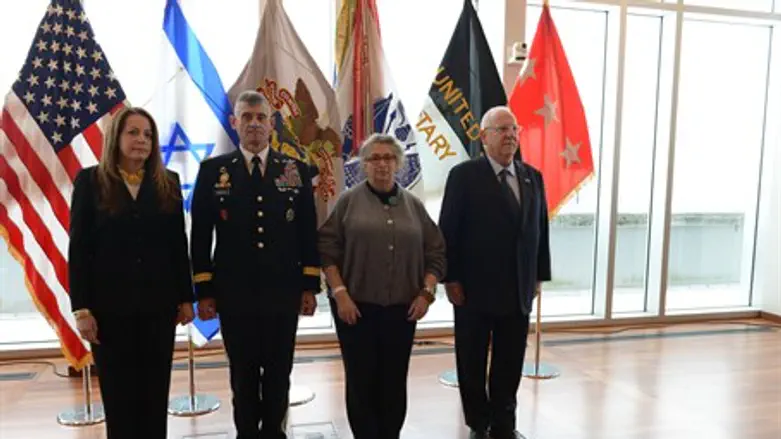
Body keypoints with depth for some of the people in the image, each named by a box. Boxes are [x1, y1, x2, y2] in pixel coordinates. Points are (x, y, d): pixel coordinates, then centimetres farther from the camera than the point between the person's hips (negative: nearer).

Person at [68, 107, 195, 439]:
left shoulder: (168, 183, 6)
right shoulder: (90, 181, 0)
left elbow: (179, 245, 6)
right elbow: (78, 248, -3)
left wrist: (186, 298, 3)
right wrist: (81, 308, -8)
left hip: (158, 303, 2)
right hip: (109, 305, -1)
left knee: (155, 392, 9)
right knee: (118, 393, 8)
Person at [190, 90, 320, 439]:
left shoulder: (296, 170, 4)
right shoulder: (213, 170, 2)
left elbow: (308, 234, 4)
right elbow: (200, 235, 0)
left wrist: (310, 286, 0)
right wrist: (204, 291, -4)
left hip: (283, 293, 1)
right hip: (234, 295, -1)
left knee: (279, 374, 12)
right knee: (243, 375, 12)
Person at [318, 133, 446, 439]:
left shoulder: (413, 205, 8)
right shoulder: (349, 201, 0)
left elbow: (436, 252, 9)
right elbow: (327, 249, -3)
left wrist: (426, 293, -1)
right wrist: (340, 294, -10)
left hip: (401, 308, 2)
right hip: (357, 306, -2)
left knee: (394, 382, 10)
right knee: (361, 381, 5)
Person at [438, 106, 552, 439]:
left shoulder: (533, 178, 8)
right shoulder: (464, 175, -6)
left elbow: (540, 230, 10)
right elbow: (449, 231, -8)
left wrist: (539, 276, 8)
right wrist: (451, 280, -11)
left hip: (519, 290, 4)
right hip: (474, 288, -4)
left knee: (510, 364, 13)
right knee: (472, 363, 10)